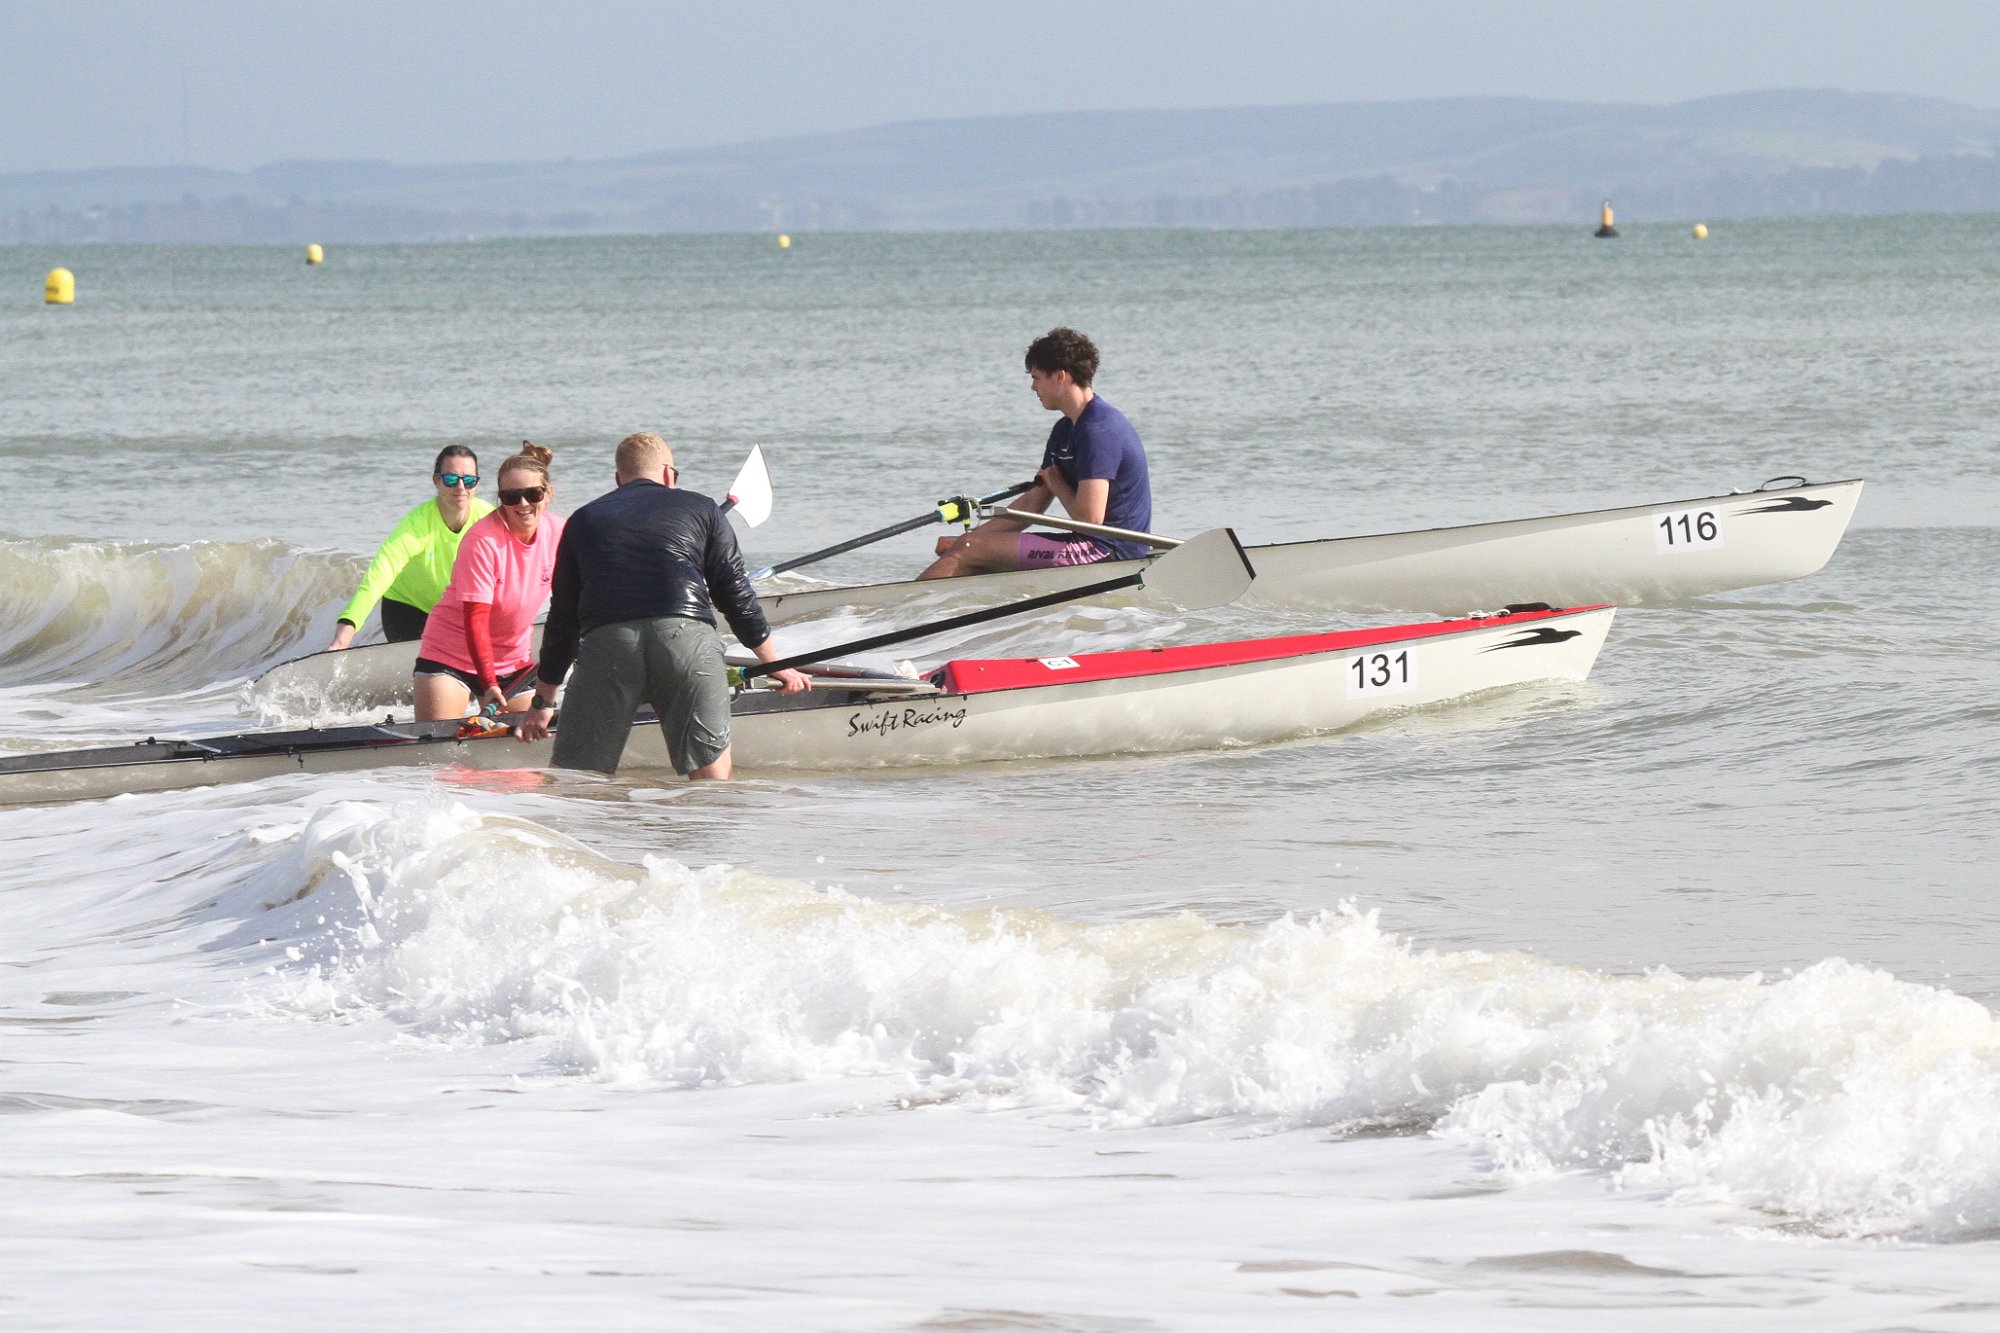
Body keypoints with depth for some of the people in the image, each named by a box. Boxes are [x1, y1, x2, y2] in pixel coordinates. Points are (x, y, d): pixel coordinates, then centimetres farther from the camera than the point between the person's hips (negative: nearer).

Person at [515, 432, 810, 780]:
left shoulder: (584, 519, 28)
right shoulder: (700, 508, 23)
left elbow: (563, 618, 29)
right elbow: (736, 596, 22)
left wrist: (543, 701, 35)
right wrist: (777, 667, 34)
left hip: (604, 640, 1)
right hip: (687, 632, -1)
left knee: (568, 778, 5)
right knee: (713, 772, 8)